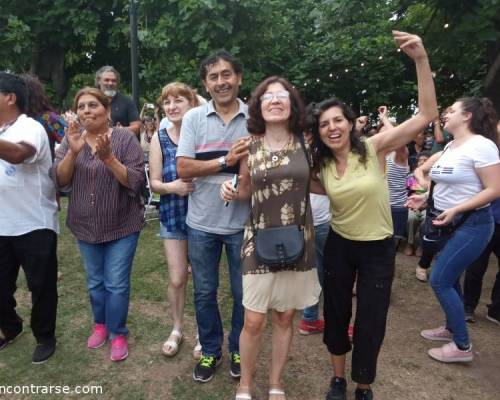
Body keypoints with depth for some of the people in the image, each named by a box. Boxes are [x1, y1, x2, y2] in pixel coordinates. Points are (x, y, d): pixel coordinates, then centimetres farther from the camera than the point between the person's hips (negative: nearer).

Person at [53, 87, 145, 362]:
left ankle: (118, 333, 23)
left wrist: (108, 158, -29)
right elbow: (60, 181, -7)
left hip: (122, 226, -4)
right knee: (95, 282, 19)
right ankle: (100, 324, 41)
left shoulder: (124, 138, -11)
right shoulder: (71, 139, 1)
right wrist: (73, 152, -23)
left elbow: (136, 182, -17)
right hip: (85, 226, 4)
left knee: (116, 284, 3)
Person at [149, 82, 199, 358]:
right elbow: (154, 183, 0)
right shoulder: (159, 138, -2)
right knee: (176, 279, 10)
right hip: (173, 216, 2)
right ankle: (177, 329, 35)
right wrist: (172, 186, -21)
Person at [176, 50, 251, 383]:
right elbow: (183, 169, -9)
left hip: (243, 222, 0)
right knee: (204, 292, 15)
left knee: (243, 292, 15)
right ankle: (210, 350, 38)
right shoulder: (194, 118, -2)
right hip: (202, 223, 1)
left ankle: (238, 349, 39)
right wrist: (226, 160, -20)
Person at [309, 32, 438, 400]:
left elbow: (427, 115, -22)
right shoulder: (322, 165, -4)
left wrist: (421, 60, -30)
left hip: (378, 249, -3)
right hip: (339, 245, 3)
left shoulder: (375, 147, -15)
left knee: (370, 323, 9)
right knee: (336, 313, 15)